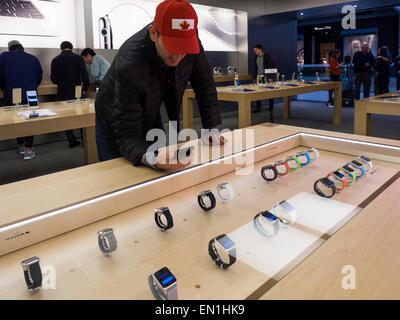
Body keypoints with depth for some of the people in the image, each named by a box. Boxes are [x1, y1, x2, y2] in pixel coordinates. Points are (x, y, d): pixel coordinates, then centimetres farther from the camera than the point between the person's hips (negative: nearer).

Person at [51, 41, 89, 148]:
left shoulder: (55, 60, -1)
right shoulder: (78, 58, -3)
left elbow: (54, 79, -2)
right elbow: (85, 75, -6)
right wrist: (84, 88, 6)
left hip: (63, 93, 0)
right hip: (77, 92, 0)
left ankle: (72, 140, 9)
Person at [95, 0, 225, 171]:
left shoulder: (189, 37, -24)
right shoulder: (129, 65, -39)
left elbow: (204, 83, -10)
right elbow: (126, 134, -37)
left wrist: (212, 128, -15)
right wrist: (152, 158, -57)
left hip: (151, 117, 5)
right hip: (114, 125, -4)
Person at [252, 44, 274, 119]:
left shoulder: (266, 56, -7)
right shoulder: (256, 57, 10)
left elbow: (271, 67, -10)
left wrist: (270, 77, -16)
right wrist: (254, 77, 9)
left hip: (266, 77, -5)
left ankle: (271, 108, 14)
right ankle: (258, 108, 7)